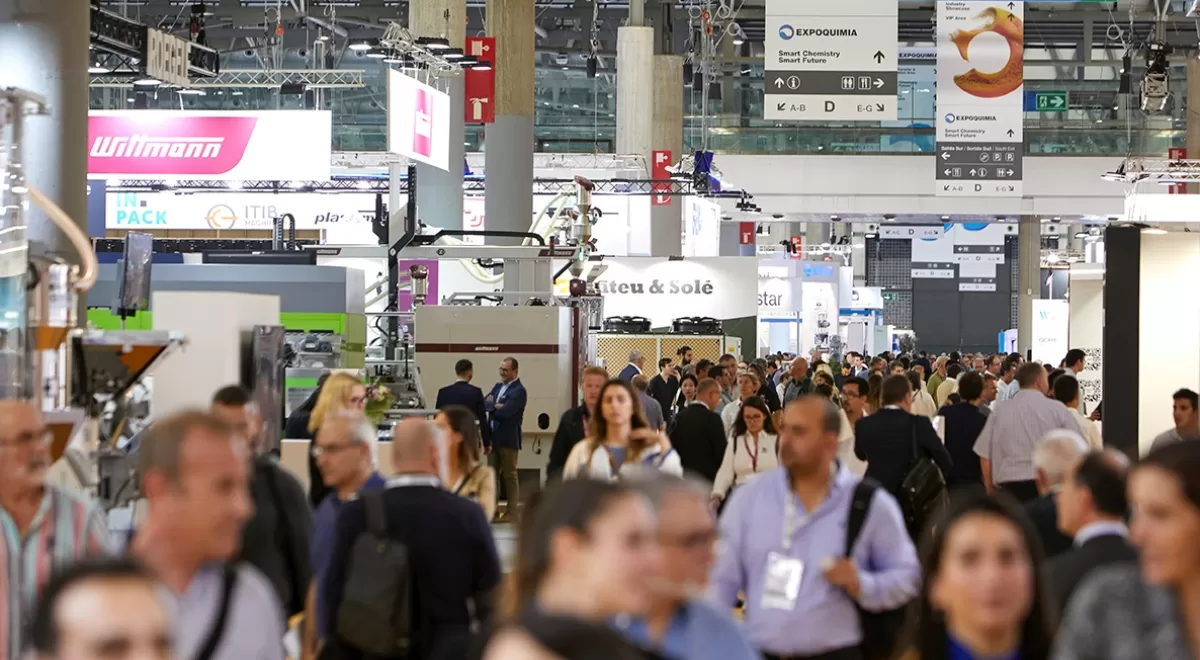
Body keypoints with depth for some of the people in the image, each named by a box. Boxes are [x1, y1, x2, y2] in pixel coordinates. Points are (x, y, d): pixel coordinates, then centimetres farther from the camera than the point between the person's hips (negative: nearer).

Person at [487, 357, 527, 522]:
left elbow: (505, 411, -21)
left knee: (510, 476, -1)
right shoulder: (498, 386, 15)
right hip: (493, 437, 8)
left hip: (508, 439, -8)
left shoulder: (519, 391, -11)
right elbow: (485, 403, 3)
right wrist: (495, 405, -16)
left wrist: (491, 408, -4)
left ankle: (511, 511, 4)